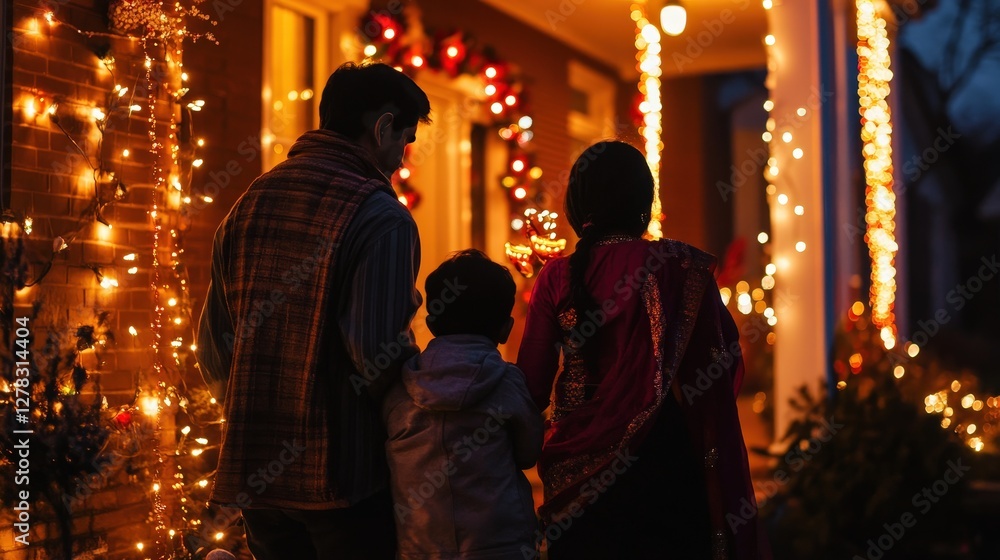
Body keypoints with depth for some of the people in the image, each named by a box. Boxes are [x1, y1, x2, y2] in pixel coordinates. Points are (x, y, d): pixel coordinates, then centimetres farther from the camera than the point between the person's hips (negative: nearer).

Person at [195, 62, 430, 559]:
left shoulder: (250, 202, 8)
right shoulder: (380, 218, -13)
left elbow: (213, 343, 10)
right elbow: (379, 355, -21)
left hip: (253, 473, 6)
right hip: (343, 476, -6)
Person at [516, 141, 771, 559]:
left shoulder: (557, 278, -5)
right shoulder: (684, 268, -6)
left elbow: (532, 388, -6)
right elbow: (727, 367, -4)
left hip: (579, 473, 1)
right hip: (665, 461, -1)